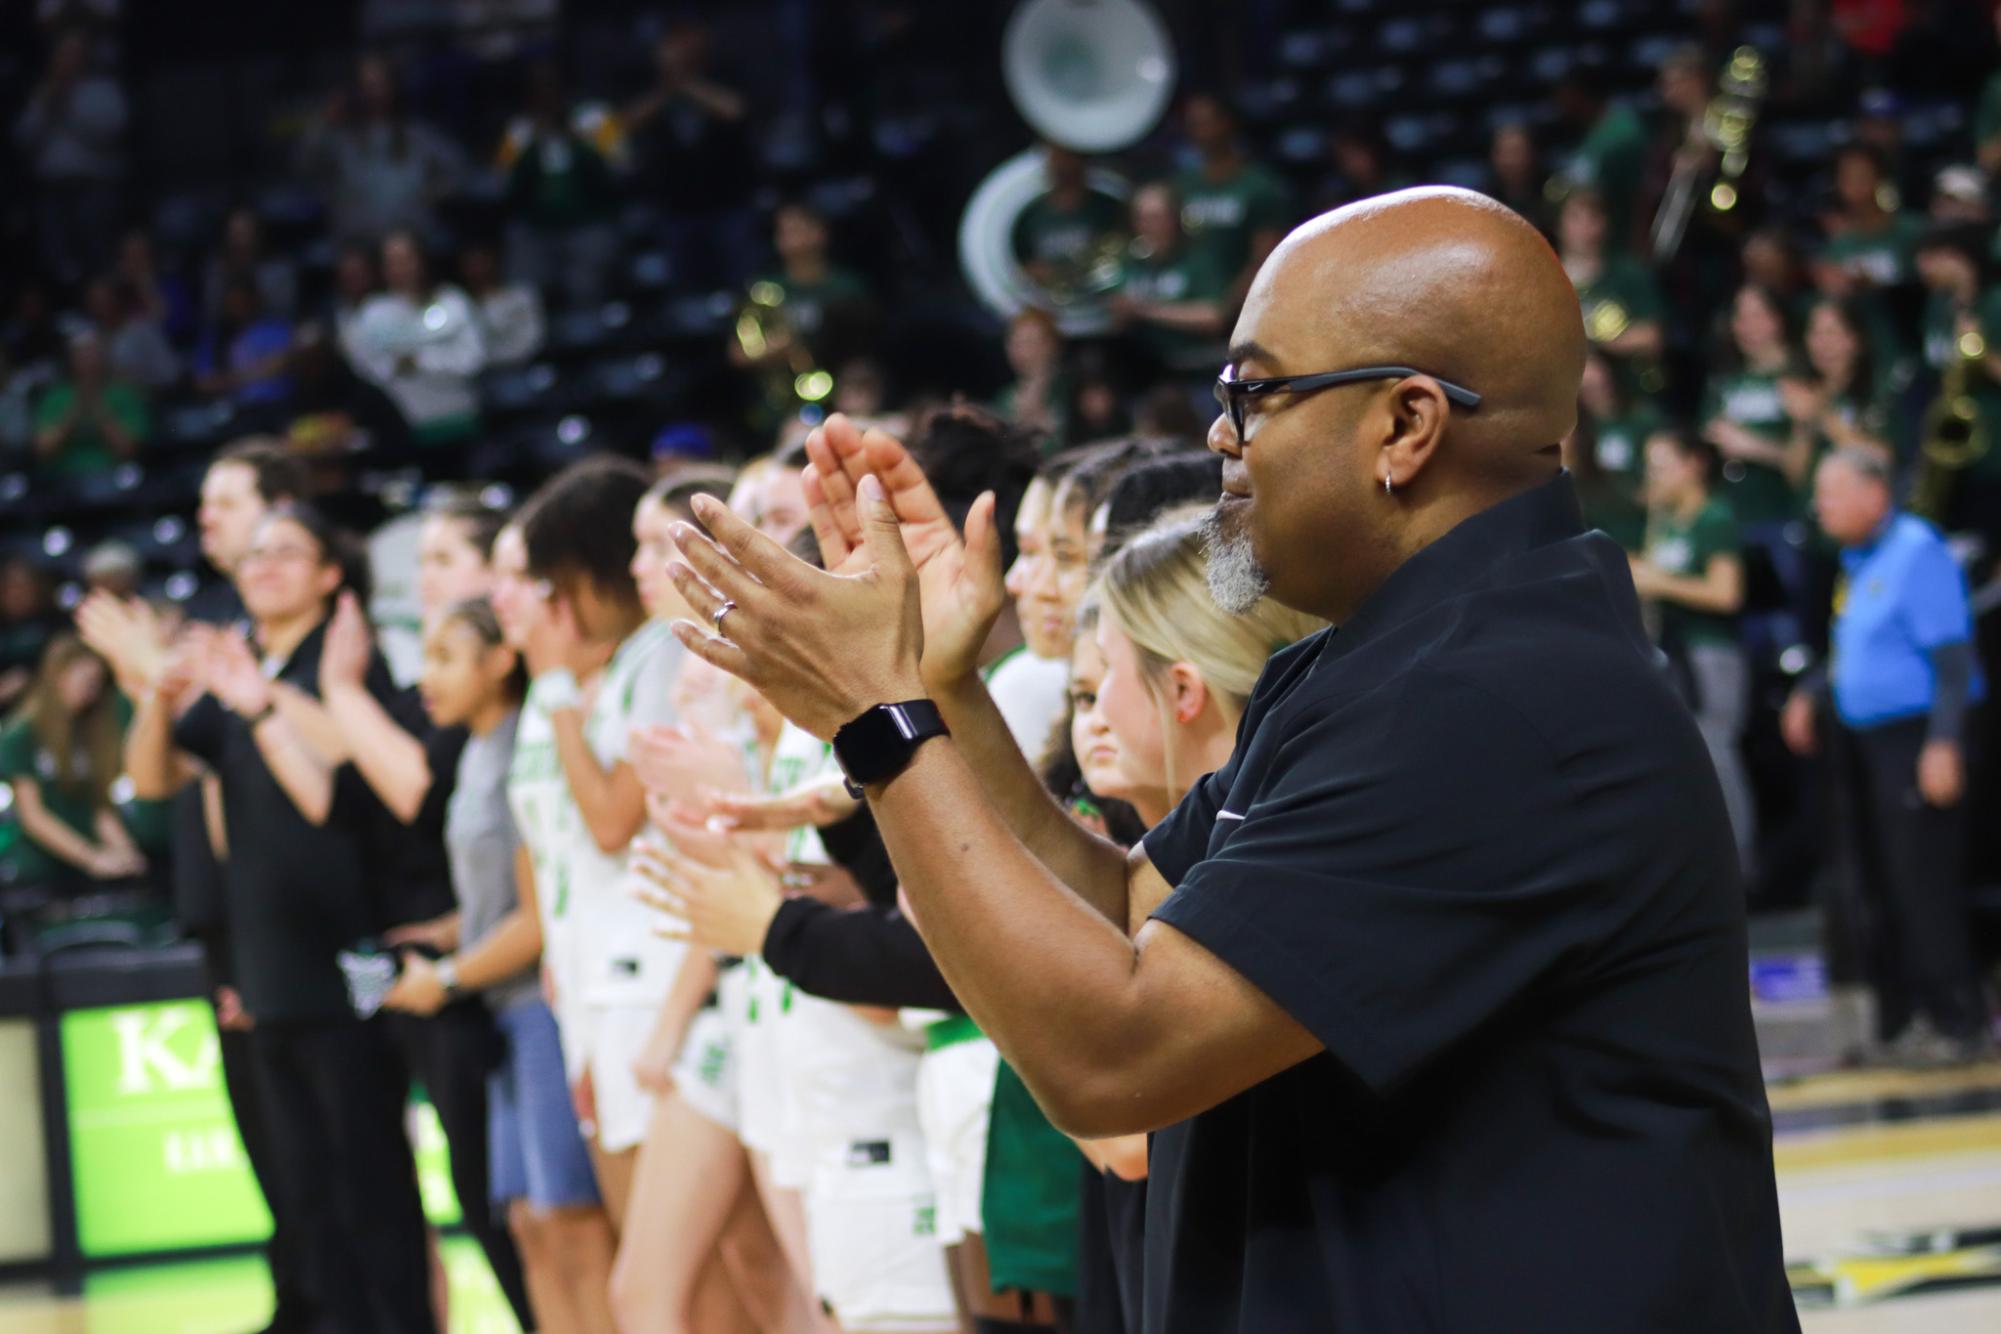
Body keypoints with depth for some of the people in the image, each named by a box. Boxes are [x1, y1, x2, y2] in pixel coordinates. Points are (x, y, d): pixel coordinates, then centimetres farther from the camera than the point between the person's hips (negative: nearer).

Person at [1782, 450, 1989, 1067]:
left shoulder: (1917, 553, -14)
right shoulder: (1858, 561, 13)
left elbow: (1952, 656, -18)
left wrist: (1944, 743, -23)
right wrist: (1812, 694, 15)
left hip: (1915, 737, -9)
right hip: (1866, 739, 9)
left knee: (1922, 884, -8)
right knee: (1881, 884, 12)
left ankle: (1957, 1021, -1)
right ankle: (1901, 1014, 19)